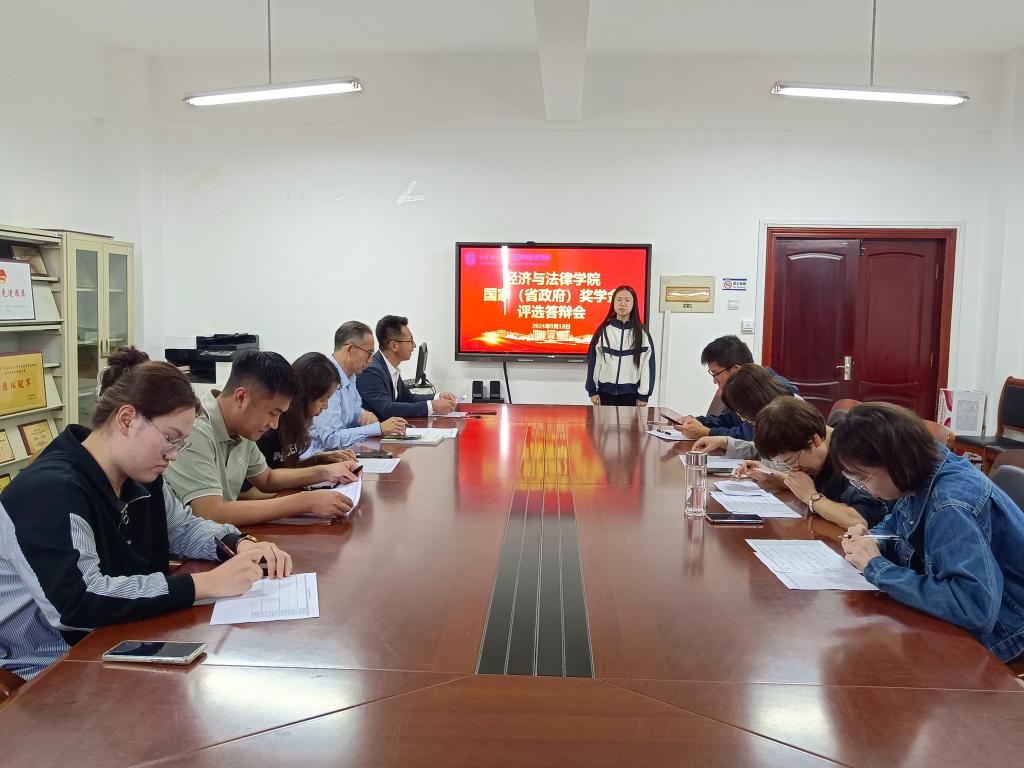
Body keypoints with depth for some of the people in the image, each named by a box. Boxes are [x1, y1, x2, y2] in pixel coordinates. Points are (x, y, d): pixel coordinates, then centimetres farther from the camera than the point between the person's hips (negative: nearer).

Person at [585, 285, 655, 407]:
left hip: (631, 392, -1)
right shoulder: (603, 330, 1)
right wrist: (592, 390, 0)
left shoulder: (642, 332, 0)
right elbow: (593, 360, 3)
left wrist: (644, 394, -5)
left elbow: (647, 363, -1)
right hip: (606, 390, 1)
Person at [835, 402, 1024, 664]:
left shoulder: (951, 505, -31)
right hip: (957, 617, 7)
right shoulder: (920, 481, -6)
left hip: (993, 630, -7)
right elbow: (895, 526, 15)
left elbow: (976, 606, -41)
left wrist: (877, 567, -31)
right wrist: (870, 540, -9)